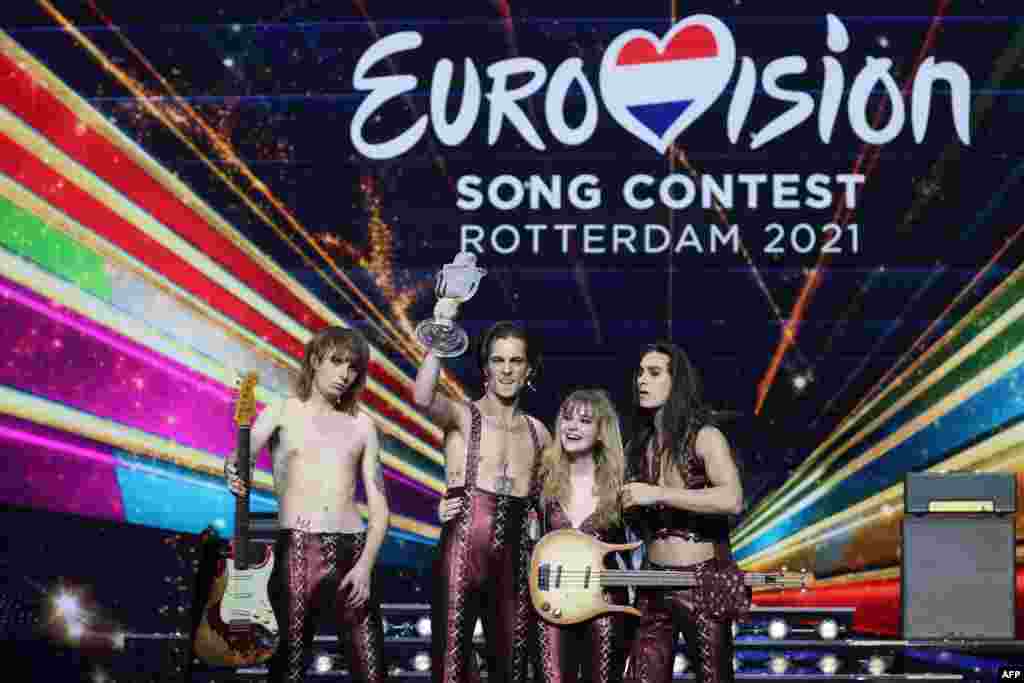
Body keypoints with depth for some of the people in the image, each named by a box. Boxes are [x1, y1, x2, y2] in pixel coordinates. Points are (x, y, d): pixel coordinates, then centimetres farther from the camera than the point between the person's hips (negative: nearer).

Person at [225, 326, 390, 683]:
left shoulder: (361, 424, 15)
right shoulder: (282, 412, 8)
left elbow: (379, 507, 11)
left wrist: (365, 565, -4)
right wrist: (235, 476, -33)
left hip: (352, 550, 2)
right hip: (297, 550, -2)